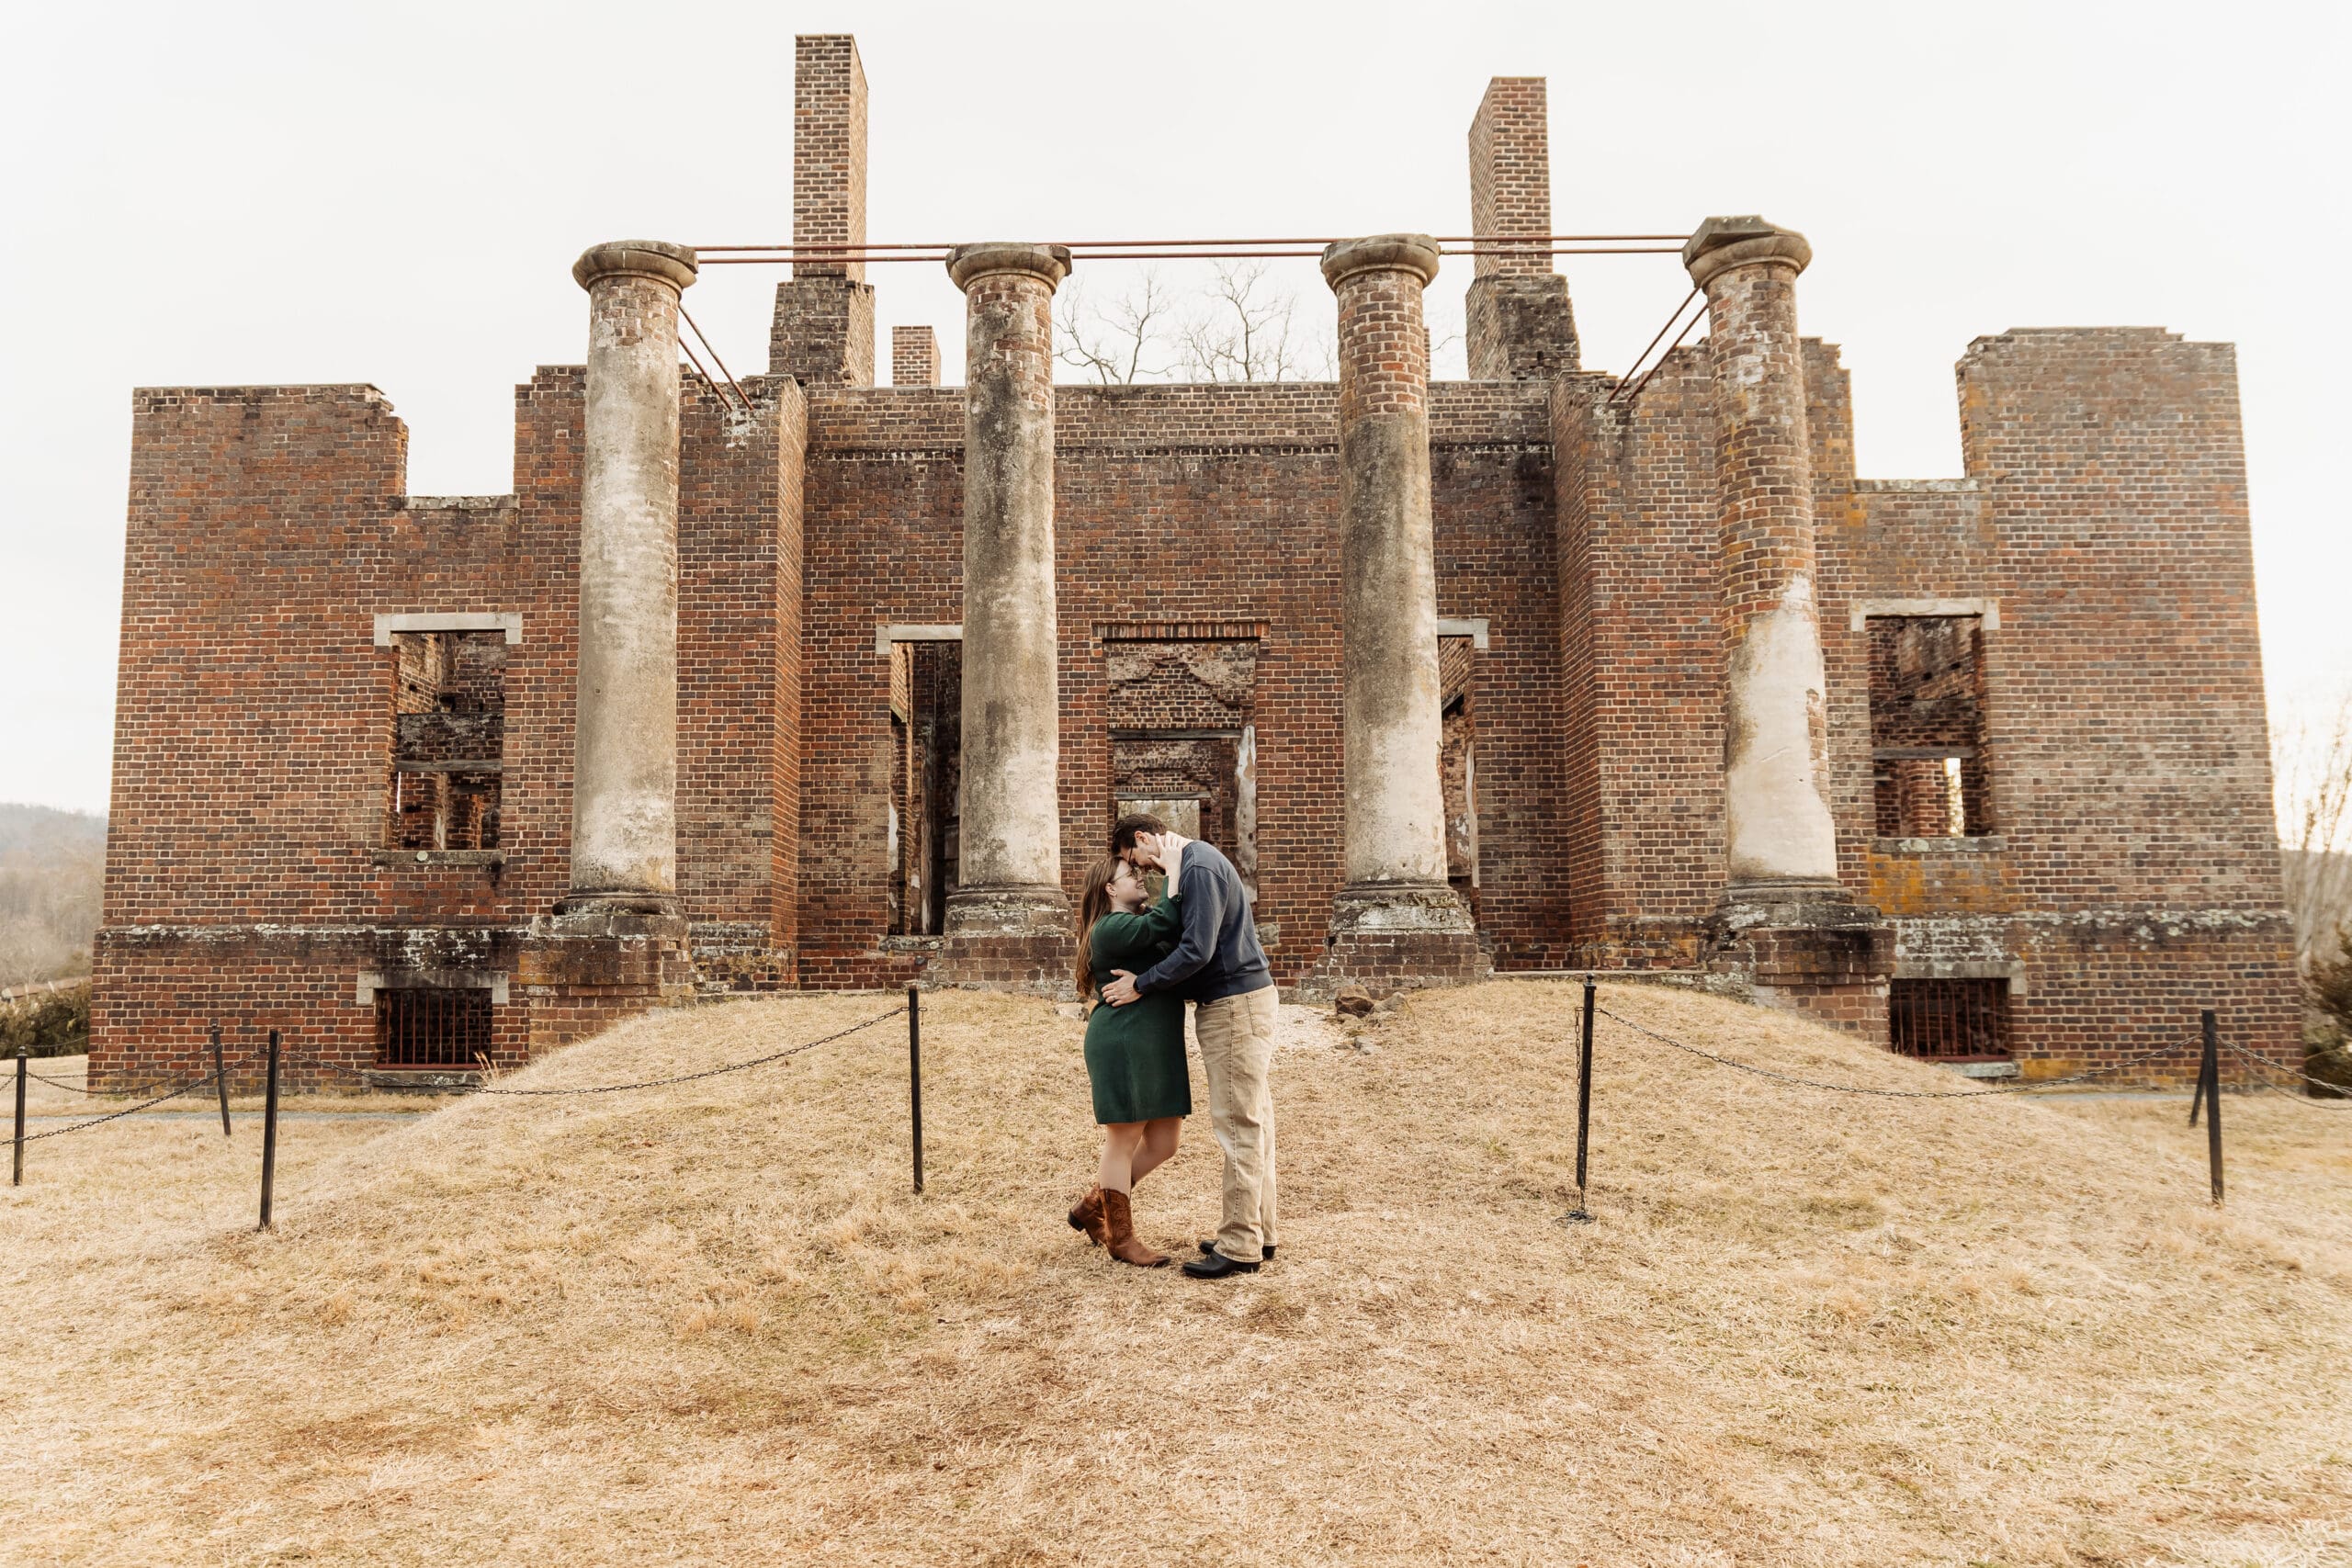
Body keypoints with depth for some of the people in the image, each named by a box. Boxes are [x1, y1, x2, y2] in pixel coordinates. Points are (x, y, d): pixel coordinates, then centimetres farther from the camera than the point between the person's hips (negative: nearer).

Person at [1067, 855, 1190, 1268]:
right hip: (1123, 1045, -10)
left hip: (1157, 1046, 10)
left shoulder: (1140, 922, 19)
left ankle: (1091, 1208, 27)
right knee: (1123, 1141, 2)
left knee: (1164, 1142, 11)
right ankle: (1120, 1238, 16)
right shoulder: (1112, 928, -13)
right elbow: (1165, 924, -25)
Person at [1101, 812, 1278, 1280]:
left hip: (1237, 1006, -11)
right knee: (1252, 1122, 14)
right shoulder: (1194, 861, 16)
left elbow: (1197, 950, -24)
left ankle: (1240, 1248, -1)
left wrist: (1142, 985, -14)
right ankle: (1257, 1231, 22)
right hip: (1235, 1001, 11)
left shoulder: (1200, 868, -17)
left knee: (1238, 1125, -6)